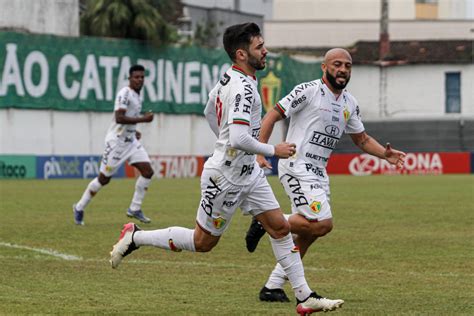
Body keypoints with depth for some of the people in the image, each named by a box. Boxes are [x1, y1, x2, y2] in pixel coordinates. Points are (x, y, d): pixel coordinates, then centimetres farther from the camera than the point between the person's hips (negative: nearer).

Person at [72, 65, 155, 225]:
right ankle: (79, 208, 14)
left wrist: (134, 130, 15)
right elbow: (119, 118, -27)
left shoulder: (137, 95, 13)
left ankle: (134, 209, 4)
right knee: (104, 178, -2)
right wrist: (143, 119, -24)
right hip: (117, 141, -8)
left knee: (147, 171, -5)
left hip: (131, 141, 8)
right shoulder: (125, 94, -16)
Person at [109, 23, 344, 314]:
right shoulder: (243, 88, -25)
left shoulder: (230, 78, 5)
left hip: (247, 171, 10)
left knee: (280, 227, 4)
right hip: (225, 177, -10)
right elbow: (239, 139, -33)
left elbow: (210, 112, 23)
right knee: (203, 242, 6)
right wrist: (274, 151, -19)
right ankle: (135, 237, 20)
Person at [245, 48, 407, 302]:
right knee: (322, 224, -21)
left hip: (318, 173, 8)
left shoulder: (350, 104, 14)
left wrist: (385, 154, 5)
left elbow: (362, 139, 24)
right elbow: (272, 116, -10)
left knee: (306, 235, 6)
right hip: (296, 168, -8)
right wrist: (260, 152, -20)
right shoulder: (308, 91, -10)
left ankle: (272, 288, 13)